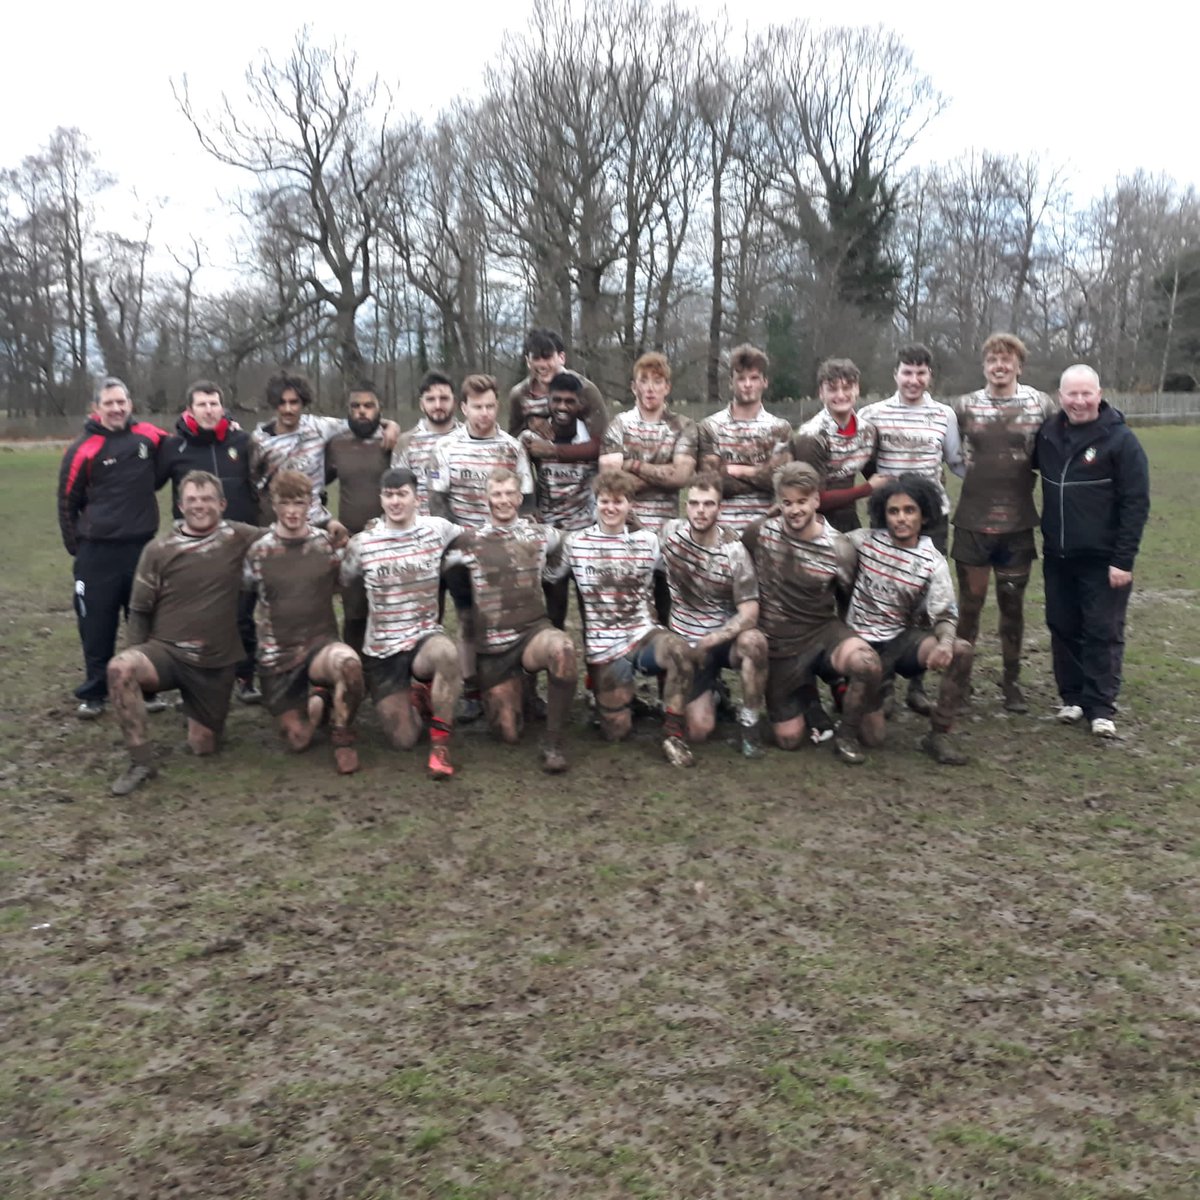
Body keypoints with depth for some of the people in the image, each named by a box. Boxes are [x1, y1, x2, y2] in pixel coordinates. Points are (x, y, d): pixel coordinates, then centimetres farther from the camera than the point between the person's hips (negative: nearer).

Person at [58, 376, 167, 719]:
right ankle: (94, 694, 17)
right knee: (97, 626, 4)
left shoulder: (148, 436, 2)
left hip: (143, 545, 3)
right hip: (98, 550, -2)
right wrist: (76, 549, 3)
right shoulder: (83, 449, -6)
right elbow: (68, 502, 2)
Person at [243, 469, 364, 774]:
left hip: (321, 642, -1)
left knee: (348, 663, -38)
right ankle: (316, 701, 33)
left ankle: (342, 736, -11)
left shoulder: (328, 544, -1)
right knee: (299, 740, -2)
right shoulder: (258, 551, -1)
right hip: (277, 655, 1)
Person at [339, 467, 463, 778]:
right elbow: (342, 582, 12)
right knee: (404, 740, -2)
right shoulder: (362, 543, -2)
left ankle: (440, 743, -19)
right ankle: (415, 700, 35)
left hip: (426, 635, -1)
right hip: (381, 648, 1)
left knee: (446, 653, -40)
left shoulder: (437, 529, -3)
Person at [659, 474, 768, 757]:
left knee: (753, 641, -38)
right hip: (686, 642, 1)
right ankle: (710, 691, 25)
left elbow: (749, 613, -18)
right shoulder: (669, 533, -9)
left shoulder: (734, 551, -15)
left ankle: (749, 720, -14)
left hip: (725, 638, -1)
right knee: (699, 731, -11)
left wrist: (708, 642, -25)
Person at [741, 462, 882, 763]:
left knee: (868, 664, -35)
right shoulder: (760, 533, -9)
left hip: (822, 633, -1)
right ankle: (804, 690, 36)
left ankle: (845, 736, -7)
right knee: (789, 740, 2)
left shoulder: (839, 548, -12)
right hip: (777, 646, 1)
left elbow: (849, 600, 5)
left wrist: (847, 638, 4)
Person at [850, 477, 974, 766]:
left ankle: (938, 734, -12)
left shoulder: (933, 563, -8)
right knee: (872, 736, -11)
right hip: (864, 643, -1)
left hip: (904, 638, 1)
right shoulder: (865, 541, -6)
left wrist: (945, 642, -33)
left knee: (961, 651, -30)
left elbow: (945, 615, -11)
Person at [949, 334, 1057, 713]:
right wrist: (971, 473, 0)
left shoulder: (1041, 405, -1)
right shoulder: (964, 406, 1)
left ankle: (1011, 680, 21)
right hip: (972, 522, 0)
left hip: (1018, 523, 0)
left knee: (1012, 603, 9)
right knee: (970, 601, 7)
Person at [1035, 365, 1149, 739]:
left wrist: (1123, 559, -16)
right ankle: (1072, 697, 22)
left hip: (1102, 558, -5)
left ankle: (1100, 706, 8)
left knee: (1103, 631, 1)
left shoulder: (1120, 439, -10)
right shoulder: (1048, 433, 3)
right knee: (1063, 628, 10)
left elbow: (1136, 502, -12)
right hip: (1057, 555, 5)